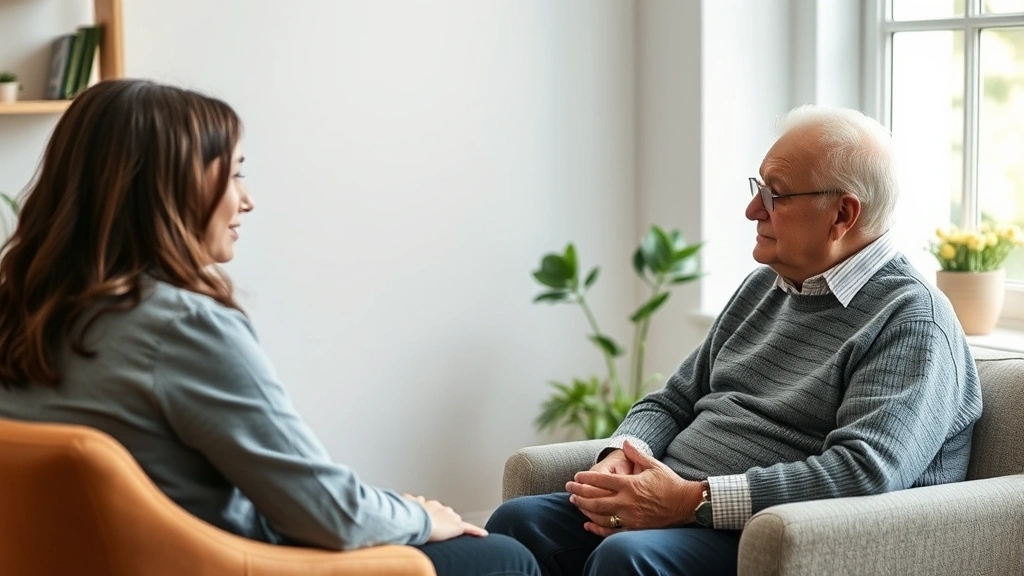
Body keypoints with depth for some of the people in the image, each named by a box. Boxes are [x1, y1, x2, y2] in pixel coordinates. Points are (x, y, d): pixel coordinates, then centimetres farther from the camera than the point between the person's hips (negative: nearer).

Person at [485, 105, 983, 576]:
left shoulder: (912, 322, -9)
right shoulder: (764, 286, 18)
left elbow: (865, 473, -22)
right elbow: (673, 401, 22)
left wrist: (695, 500, -24)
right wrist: (620, 457, -2)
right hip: (676, 516, 8)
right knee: (519, 522, -14)